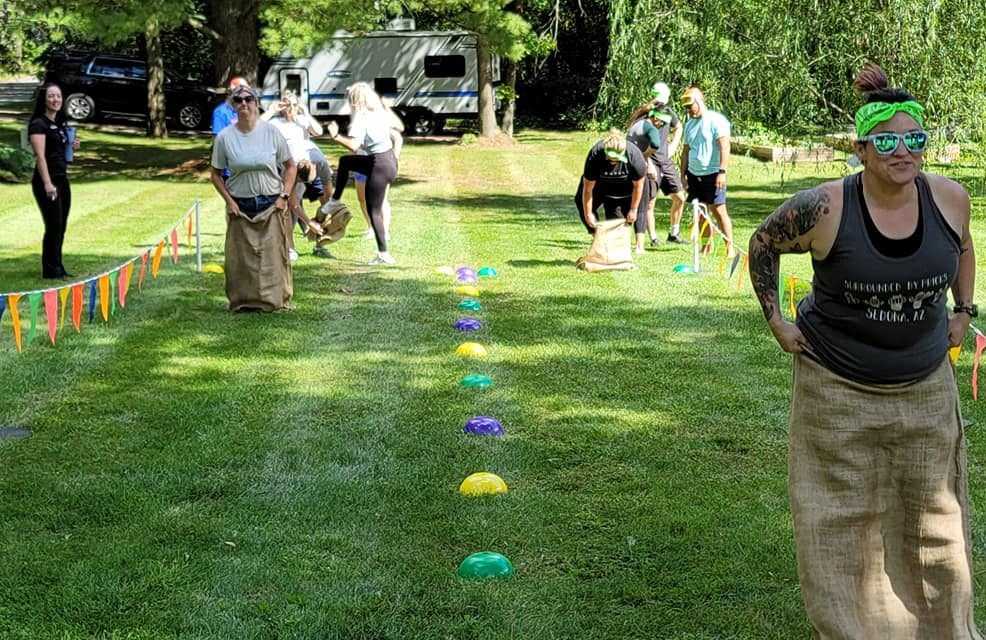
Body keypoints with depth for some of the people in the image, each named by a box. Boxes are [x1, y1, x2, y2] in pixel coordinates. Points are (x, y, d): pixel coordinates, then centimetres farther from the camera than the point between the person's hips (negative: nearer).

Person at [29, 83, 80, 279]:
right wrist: (47, 183, -24)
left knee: (61, 227, 10)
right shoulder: (39, 124, -10)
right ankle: (50, 270, 1)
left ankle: (58, 268, 17)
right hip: (46, 181, -8)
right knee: (53, 226, -6)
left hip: (62, 179, 8)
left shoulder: (60, 123, 15)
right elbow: (40, 155, -17)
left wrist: (71, 147, 6)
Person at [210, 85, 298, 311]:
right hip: (240, 207, 0)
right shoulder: (225, 137, -3)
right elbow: (216, 174, 5)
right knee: (241, 256, 2)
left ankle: (275, 300, 13)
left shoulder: (271, 132, -3)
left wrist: (284, 196, -4)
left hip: (271, 205, 0)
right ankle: (244, 300, 15)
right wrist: (229, 201, -5)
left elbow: (291, 166, 4)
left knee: (274, 254, 2)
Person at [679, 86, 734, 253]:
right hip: (694, 174, 7)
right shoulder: (689, 124, 15)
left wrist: (722, 172, -21)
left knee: (719, 210, -9)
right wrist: (683, 174, 14)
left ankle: (730, 246, -6)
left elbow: (724, 147, -15)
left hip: (712, 174, -7)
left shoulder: (716, 120, -8)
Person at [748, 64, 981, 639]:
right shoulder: (824, 208, -20)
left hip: (925, 388, 4)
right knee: (842, 521, 7)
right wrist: (775, 319, -4)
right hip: (839, 389, -3)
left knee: (932, 515, 16)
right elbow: (763, 245, -2)